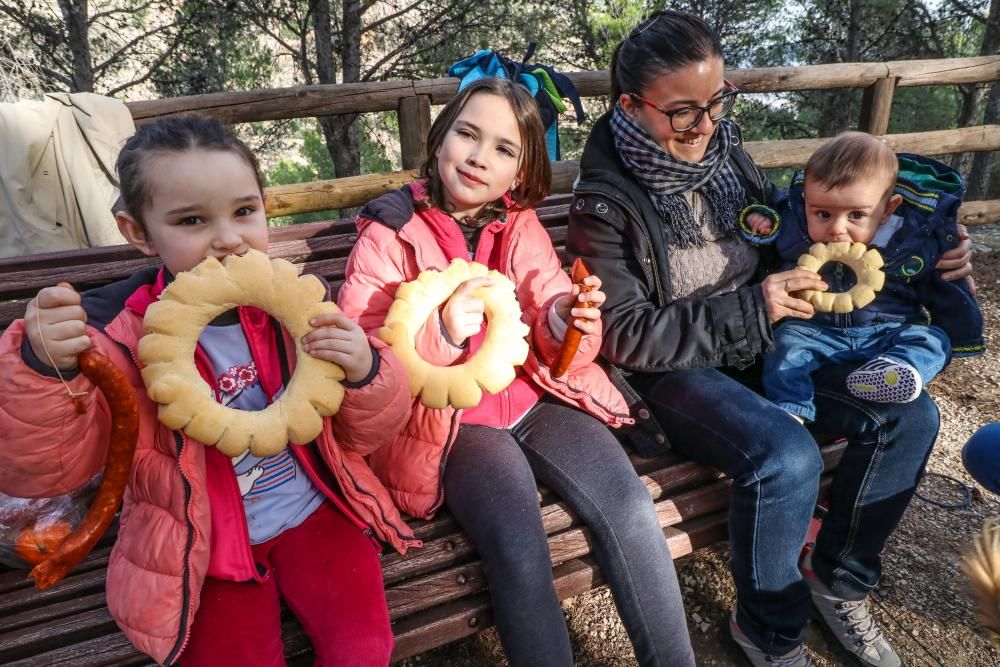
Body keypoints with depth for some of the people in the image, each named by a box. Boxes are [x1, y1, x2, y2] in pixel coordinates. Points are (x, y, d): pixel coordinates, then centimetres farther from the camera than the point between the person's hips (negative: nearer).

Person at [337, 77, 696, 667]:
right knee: (520, 547, -26)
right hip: (448, 418, -3)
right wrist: (440, 334, -28)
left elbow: (553, 339, 4)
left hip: (536, 396, 4)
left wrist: (567, 324, -20)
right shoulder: (389, 235, -4)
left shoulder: (522, 227, 6)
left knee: (631, 510, -16)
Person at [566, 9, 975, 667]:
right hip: (674, 370, -6)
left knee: (910, 414, -6)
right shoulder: (605, 201, -15)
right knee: (786, 457, -30)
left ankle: (840, 581, 15)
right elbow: (625, 335, -17)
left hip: (762, 347, 7)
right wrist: (749, 309, -22)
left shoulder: (724, 151, 2)